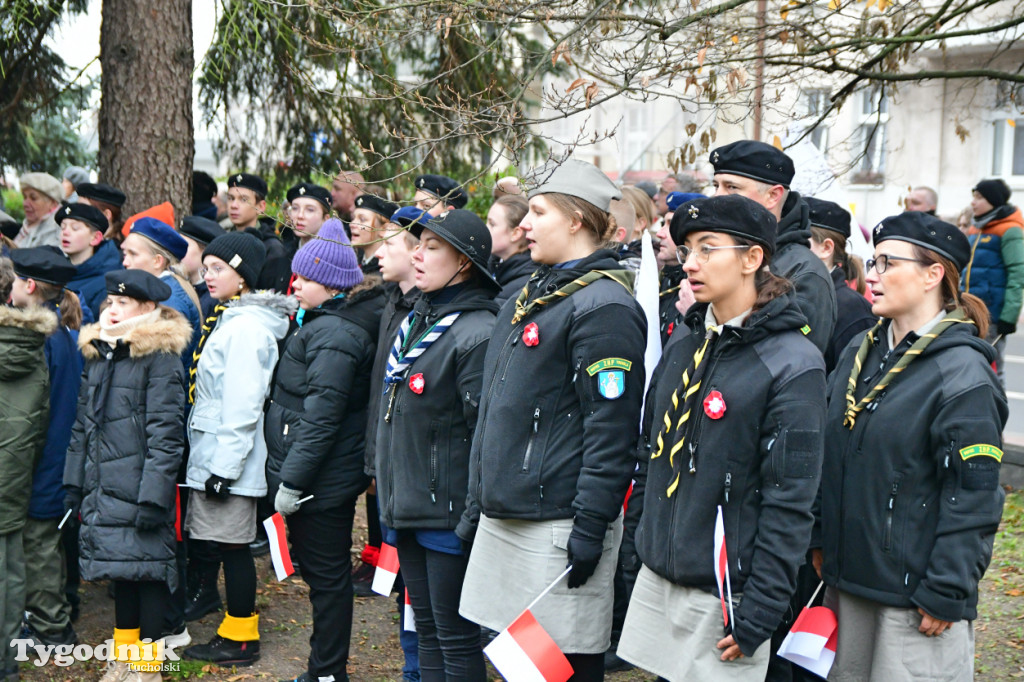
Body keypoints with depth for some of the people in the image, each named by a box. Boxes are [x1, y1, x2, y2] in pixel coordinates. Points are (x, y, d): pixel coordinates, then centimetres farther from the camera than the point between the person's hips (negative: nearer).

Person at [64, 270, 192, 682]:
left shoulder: (160, 358, -11)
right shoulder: (97, 355, 12)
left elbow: (166, 435, -15)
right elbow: (83, 427, 18)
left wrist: (153, 497, -19)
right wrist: (74, 482, 15)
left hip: (141, 490, -7)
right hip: (104, 489, 7)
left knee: (147, 569, 1)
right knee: (119, 570, 16)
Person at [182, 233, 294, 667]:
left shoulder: (246, 326, -17)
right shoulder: (228, 319, 15)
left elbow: (243, 406, -21)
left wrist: (224, 466, -21)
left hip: (228, 457, -9)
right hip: (212, 454, 9)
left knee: (232, 545, -1)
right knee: (226, 545, 14)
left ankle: (240, 640, 9)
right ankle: (235, 629, 24)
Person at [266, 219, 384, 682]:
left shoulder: (334, 335, -20)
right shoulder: (325, 323, 12)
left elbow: (321, 418, -24)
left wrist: (291, 480, -20)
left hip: (323, 481, -10)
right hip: (331, 477, 10)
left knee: (326, 575, 2)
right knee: (322, 571, 19)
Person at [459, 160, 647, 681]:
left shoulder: (603, 305, -14)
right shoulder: (530, 295, 15)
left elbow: (612, 428, -18)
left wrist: (591, 527, -20)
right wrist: (477, 504, 19)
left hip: (556, 524, -9)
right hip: (502, 517, 9)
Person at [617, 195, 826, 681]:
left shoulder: (793, 363, -14)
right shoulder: (683, 343, 7)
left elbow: (790, 503, -15)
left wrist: (760, 613, -16)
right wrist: (641, 547, 13)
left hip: (724, 597, -6)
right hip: (657, 579, 6)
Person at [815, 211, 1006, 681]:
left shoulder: (963, 374, -14)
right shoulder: (860, 354, 8)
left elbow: (973, 497, -16)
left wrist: (946, 594, -16)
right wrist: (821, 541, 13)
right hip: (845, 579, 7)